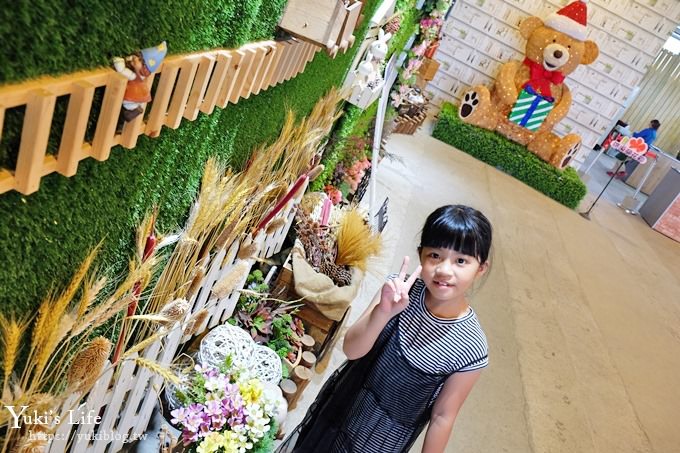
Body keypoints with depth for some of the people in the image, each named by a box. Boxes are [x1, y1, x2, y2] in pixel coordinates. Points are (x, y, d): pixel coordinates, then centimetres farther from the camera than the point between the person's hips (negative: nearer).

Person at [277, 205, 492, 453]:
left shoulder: (471, 350, -26)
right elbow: (351, 349, -22)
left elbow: (443, 416, -14)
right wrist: (383, 312, -39)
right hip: (342, 404, 3)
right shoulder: (402, 290, -20)